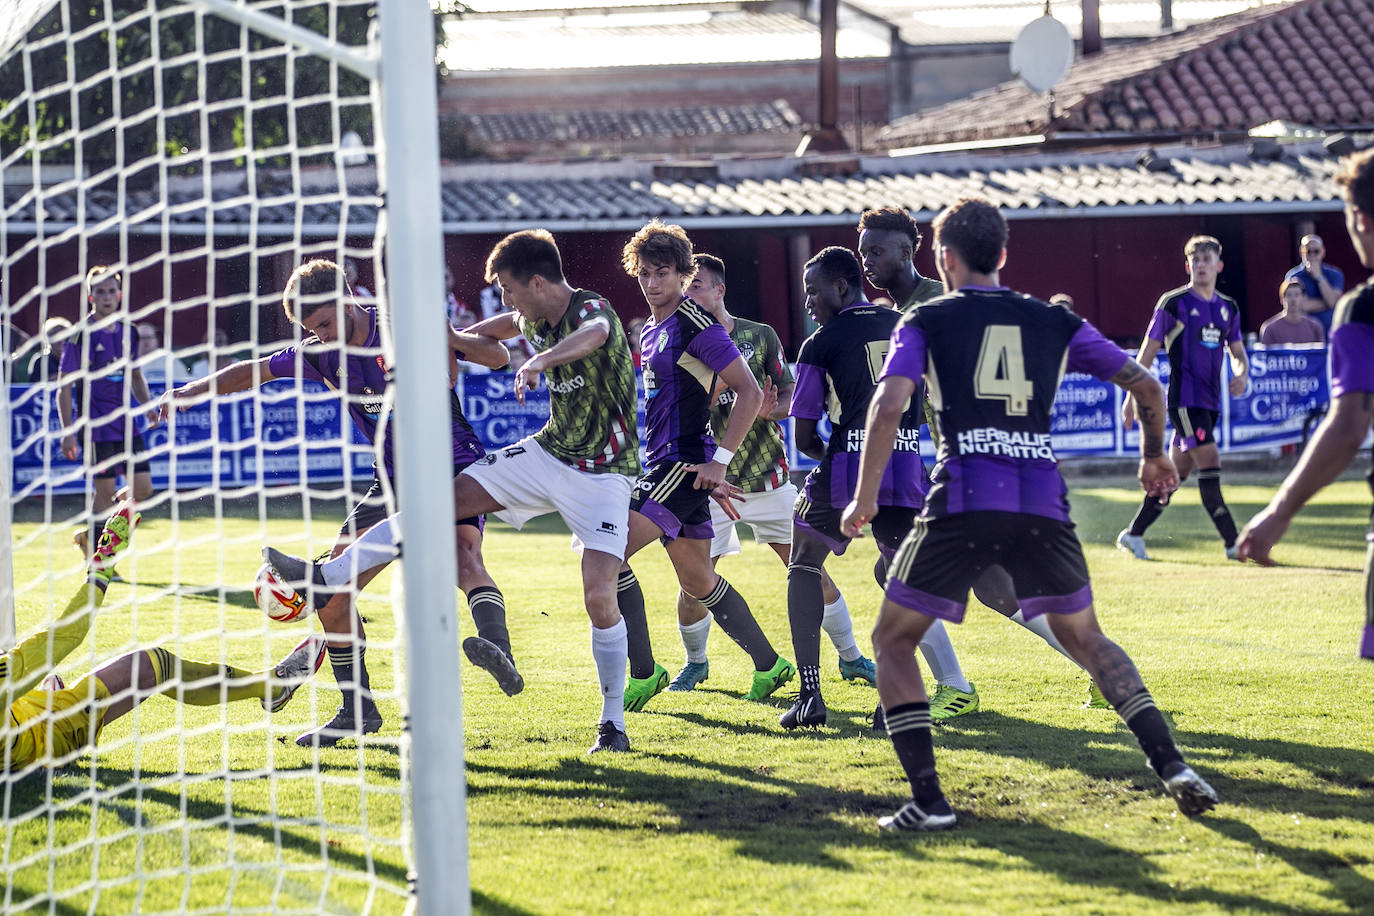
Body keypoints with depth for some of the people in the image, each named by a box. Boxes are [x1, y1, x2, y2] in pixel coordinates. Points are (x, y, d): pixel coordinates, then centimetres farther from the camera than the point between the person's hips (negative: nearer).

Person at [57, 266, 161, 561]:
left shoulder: (127, 331, 10)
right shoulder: (81, 335, -7)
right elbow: (65, 386, -7)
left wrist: (147, 404, 5)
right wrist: (68, 432, -14)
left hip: (126, 424, 6)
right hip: (96, 427, -6)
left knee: (143, 489, 1)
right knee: (105, 491, -6)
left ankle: (90, 536, 21)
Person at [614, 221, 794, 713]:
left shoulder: (697, 325, -12)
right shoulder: (651, 331, 16)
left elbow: (749, 393, -15)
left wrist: (719, 460, -18)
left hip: (686, 463, -10)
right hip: (662, 464, 10)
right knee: (697, 580, 16)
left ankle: (644, 672, -11)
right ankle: (769, 665, 27)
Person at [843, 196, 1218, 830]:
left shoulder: (925, 321, 10)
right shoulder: (1053, 321, 18)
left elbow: (889, 404, -7)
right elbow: (1145, 387, 18)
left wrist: (865, 497, -1)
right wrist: (1154, 457, 35)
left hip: (963, 501, -3)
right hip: (1044, 502, 3)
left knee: (893, 640, 12)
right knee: (1083, 637, 23)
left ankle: (927, 800, -2)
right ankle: (1170, 765, 6)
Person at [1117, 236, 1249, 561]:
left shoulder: (1228, 308, 13)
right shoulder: (1173, 303, -4)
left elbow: (1238, 352, 19)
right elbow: (1148, 351, -1)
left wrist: (1241, 374, -5)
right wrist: (1133, 396, -2)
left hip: (1210, 401, 7)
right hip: (1184, 398, -7)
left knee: (1177, 469, 8)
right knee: (1209, 460, -16)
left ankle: (1133, 534, 18)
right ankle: (1233, 543, -16)